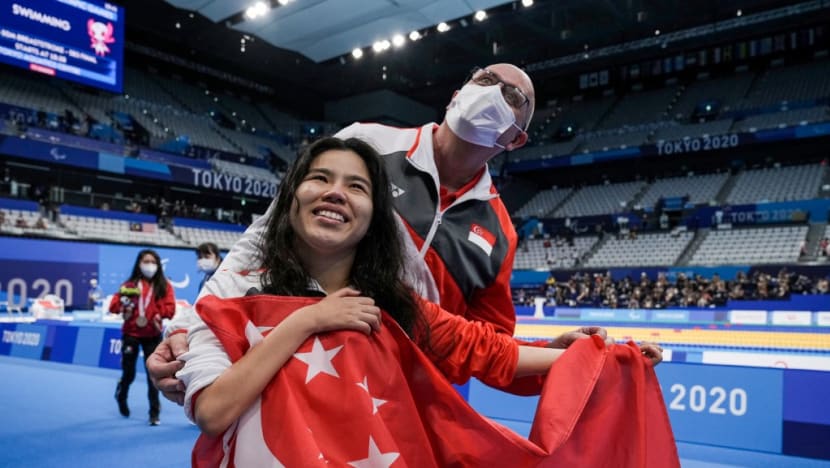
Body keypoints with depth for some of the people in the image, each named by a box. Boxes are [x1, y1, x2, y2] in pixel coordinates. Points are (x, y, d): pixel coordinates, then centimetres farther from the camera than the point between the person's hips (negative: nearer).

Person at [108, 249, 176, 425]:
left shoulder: (164, 286, -2)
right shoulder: (130, 285, -1)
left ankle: (154, 413, 9)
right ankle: (121, 397, 43)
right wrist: (123, 302, -23)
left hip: (153, 335, 0)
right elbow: (113, 306, -6)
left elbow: (170, 309, -9)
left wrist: (153, 313, -19)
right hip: (131, 334, 0)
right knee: (129, 373, 9)